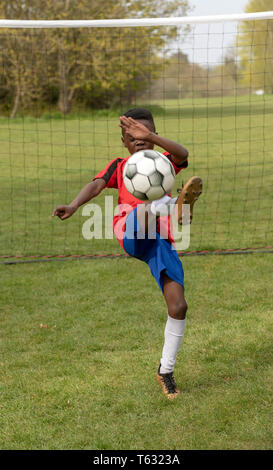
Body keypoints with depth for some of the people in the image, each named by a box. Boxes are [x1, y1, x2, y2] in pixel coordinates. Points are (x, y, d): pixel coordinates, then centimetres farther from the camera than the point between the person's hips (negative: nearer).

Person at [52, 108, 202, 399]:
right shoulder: (119, 166, 19)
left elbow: (182, 154, -5)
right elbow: (96, 185, -1)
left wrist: (151, 136, -22)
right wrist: (74, 206, -22)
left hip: (159, 242, 1)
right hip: (130, 234, -1)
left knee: (178, 306, -7)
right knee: (147, 205, -33)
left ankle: (166, 371, 11)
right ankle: (176, 206, -69)